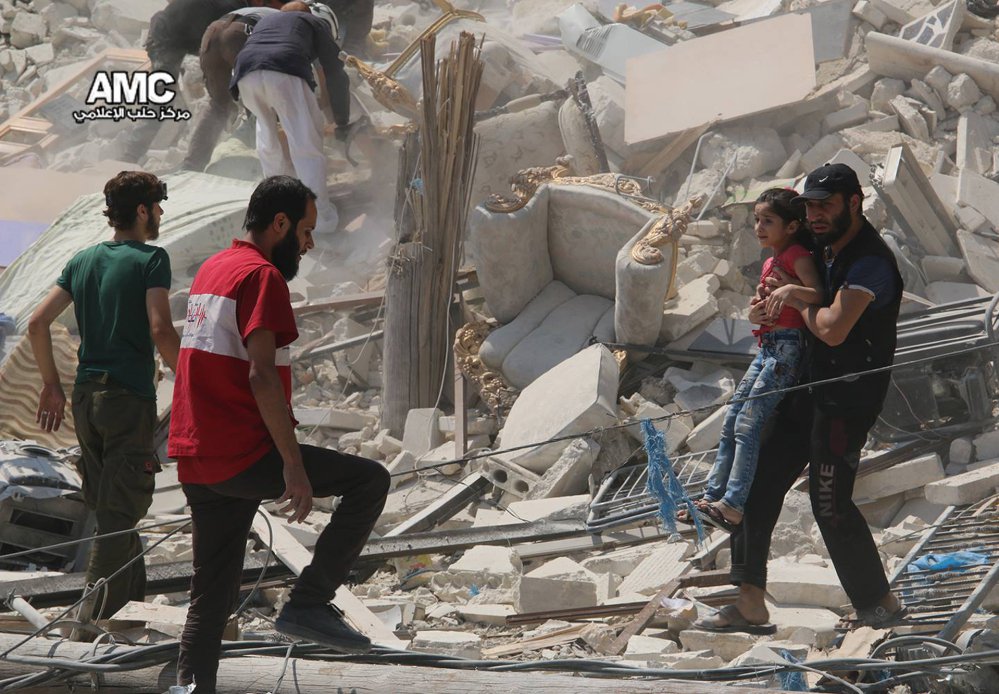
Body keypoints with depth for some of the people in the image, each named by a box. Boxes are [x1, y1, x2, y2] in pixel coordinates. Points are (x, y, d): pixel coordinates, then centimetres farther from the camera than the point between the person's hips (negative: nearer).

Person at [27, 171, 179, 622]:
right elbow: (160, 330, -19)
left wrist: (52, 385, 15)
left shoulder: (83, 261, 12)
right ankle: (95, 617, -6)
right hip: (130, 397, -7)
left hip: (86, 397, 7)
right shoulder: (151, 259, -8)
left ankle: (133, 602, 23)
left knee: (109, 508, 15)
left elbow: (37, 323, 8)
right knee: (122, 513, -3)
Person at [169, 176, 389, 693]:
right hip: (244, 455, -9)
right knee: (370, 480, -1)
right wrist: (294, 466, -20)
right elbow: (262, 375, -20)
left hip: (196, 463, 9)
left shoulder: (210, 269, 19)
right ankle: (309, 602, -5)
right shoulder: (262, 275, -10)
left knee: (212, 596, 12)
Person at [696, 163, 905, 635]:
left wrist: (796, 298, -10)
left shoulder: (870, 261, -19)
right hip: (810, 389, 10)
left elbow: (833, 329, -28)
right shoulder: (830, 252, 12)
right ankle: (750, 605, 9)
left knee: (830, 504, -5)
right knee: (758, 482, 6)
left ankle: (880, 605, 13)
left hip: (847, 399, -10)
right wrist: (775, 306, 6)